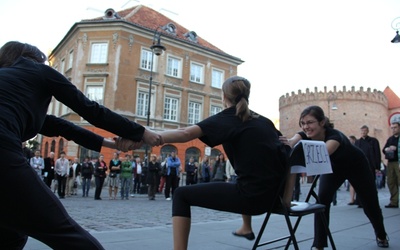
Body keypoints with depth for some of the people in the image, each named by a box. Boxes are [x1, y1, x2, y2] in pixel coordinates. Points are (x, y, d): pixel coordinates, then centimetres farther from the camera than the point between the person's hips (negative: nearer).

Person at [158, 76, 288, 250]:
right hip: (273, 196, 8)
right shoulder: (263, 120, 16)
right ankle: (246, 228, 52)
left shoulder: (226, 118, -3)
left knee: (181, 195, 3)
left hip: (251, 197, -7)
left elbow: (185, 134, -19)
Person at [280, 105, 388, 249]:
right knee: (322, 200, -20)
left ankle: (381, 236, 43)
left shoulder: (335, 136, -42)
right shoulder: (303, 136, -30)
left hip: (356, 166, -2)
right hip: (334, 167, 3)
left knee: (370, 204, 13)